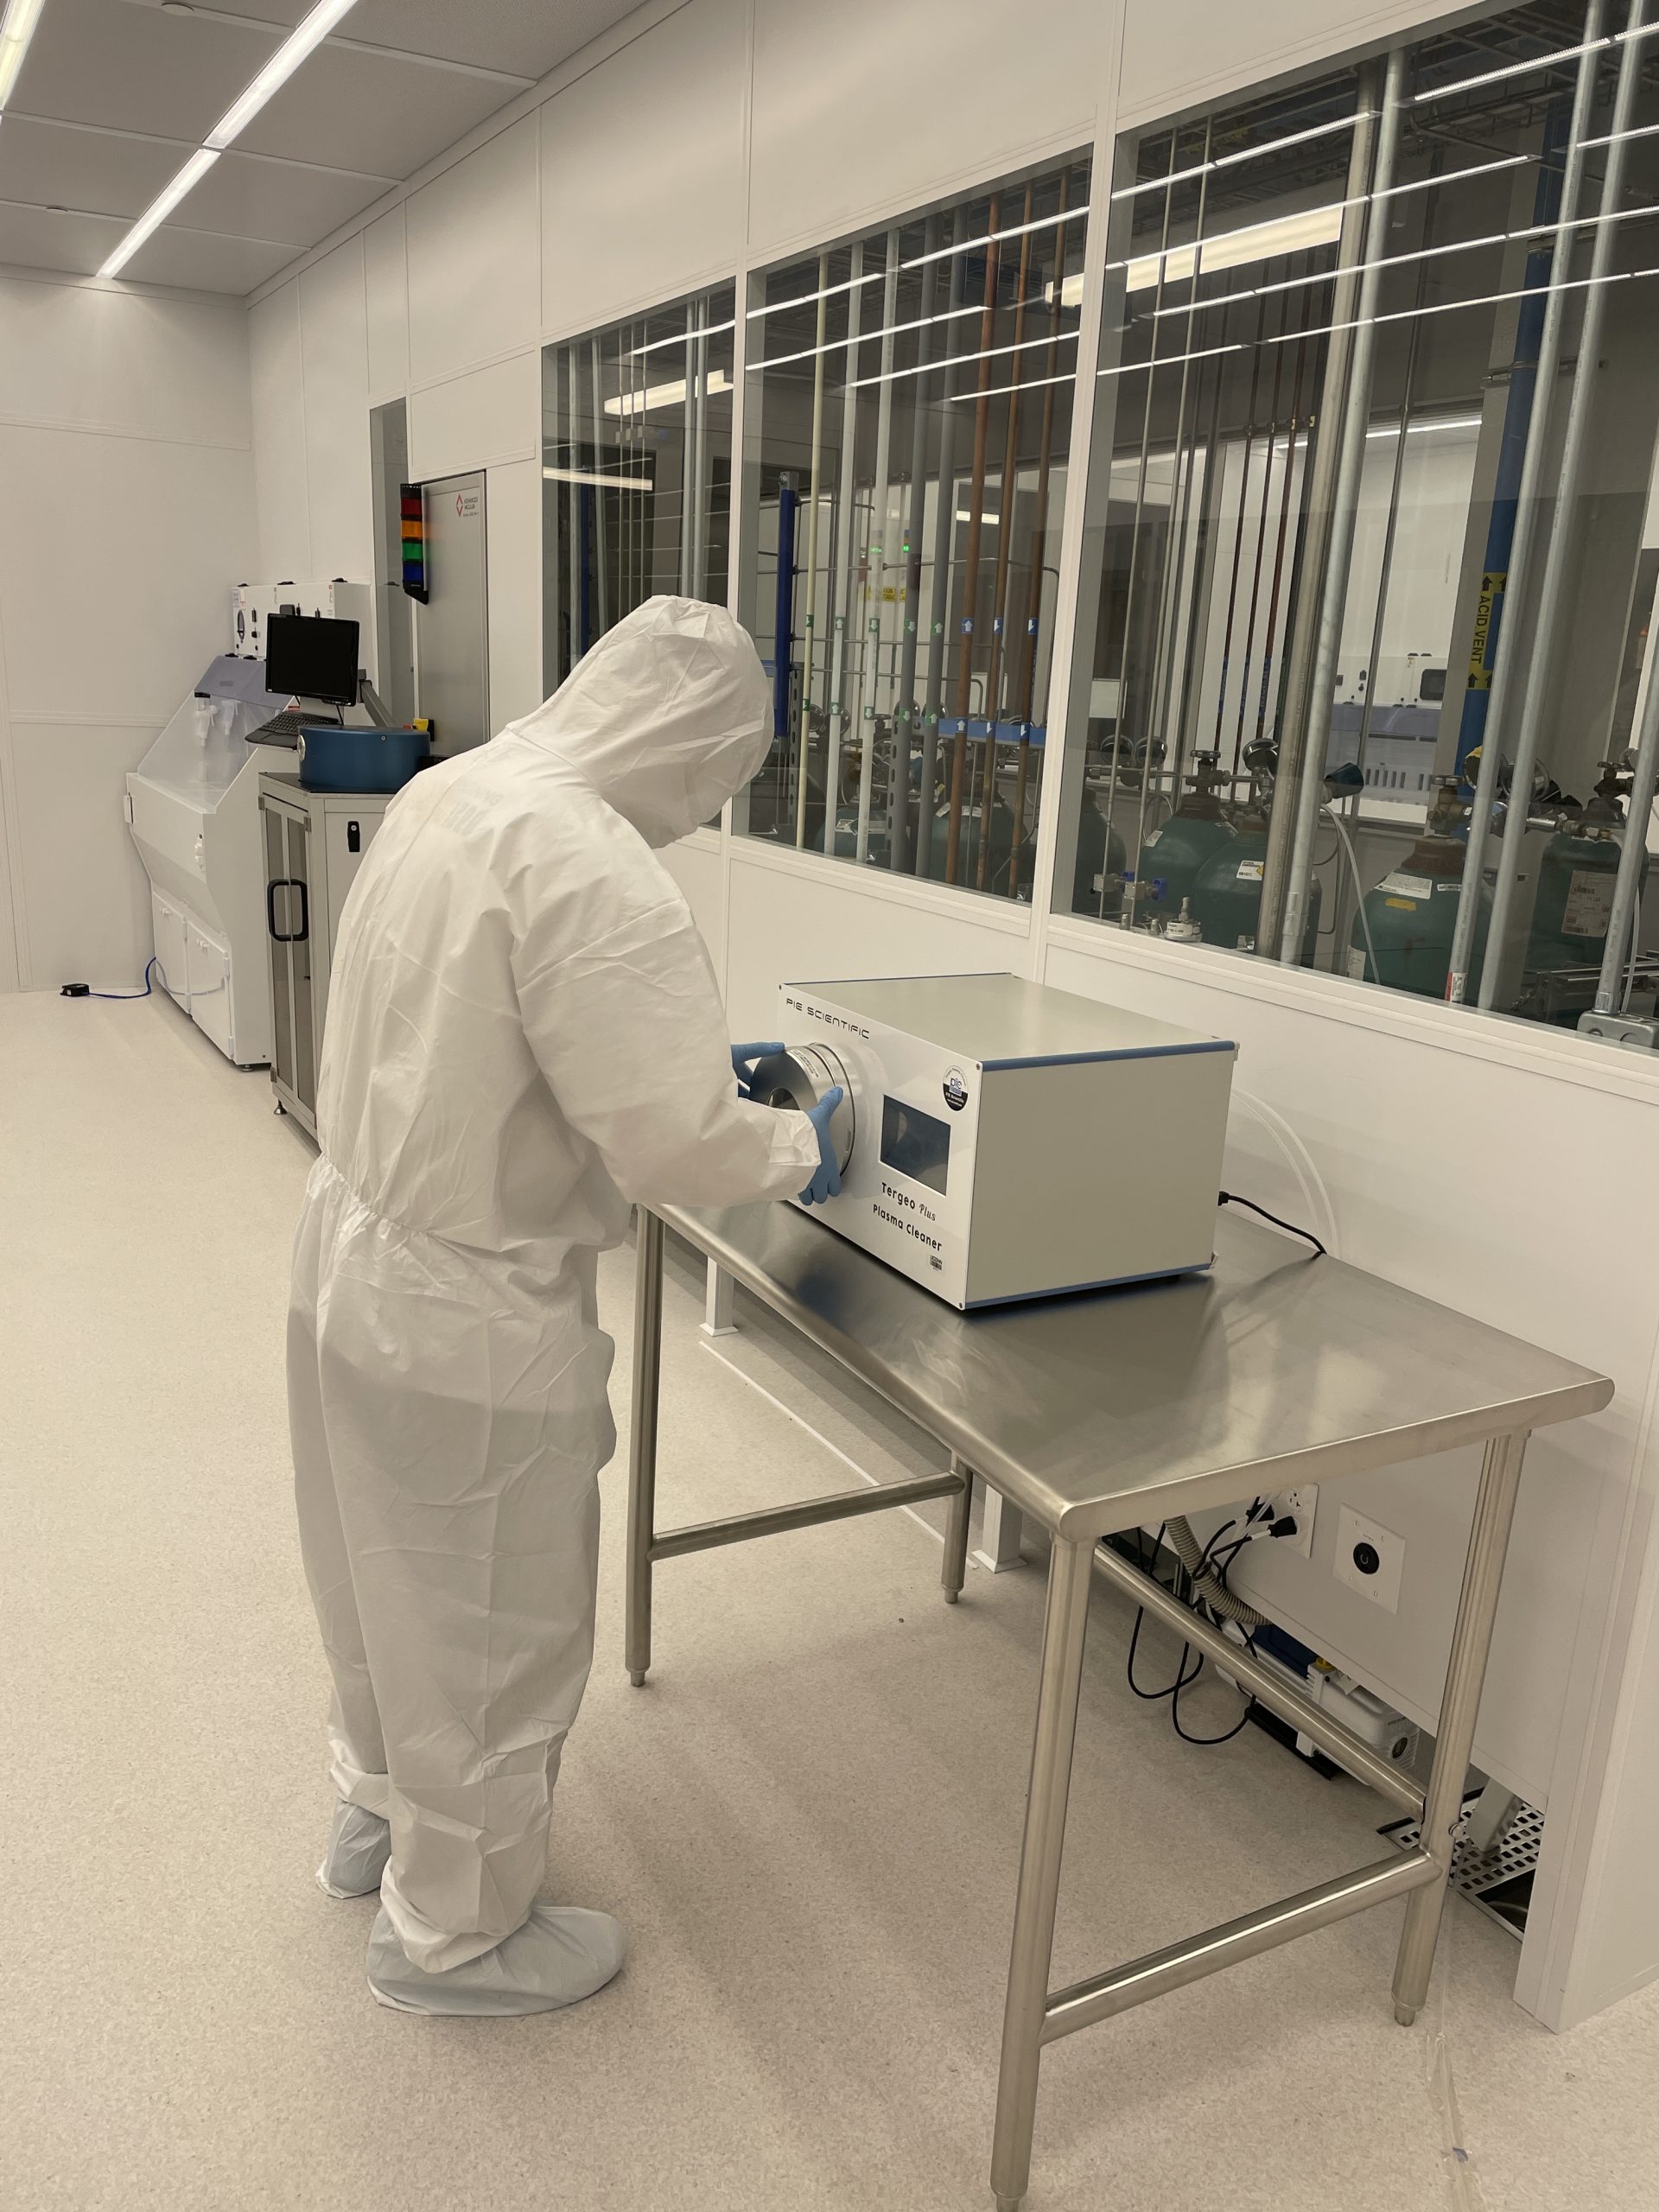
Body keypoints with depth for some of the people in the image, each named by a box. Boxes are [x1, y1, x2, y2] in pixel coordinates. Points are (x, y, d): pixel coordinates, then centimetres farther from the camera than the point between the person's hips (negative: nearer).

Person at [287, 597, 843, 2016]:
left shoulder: (446, 792, 1)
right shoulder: (596, 874, -28)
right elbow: (676, 1147, -26)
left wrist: (685, 1054, 13)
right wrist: (795, 1151, -6)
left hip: (350, 1253, 9)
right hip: (468, 1313, -9)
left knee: (396, 1571, 29)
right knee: (495, 1629, 13)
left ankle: (379, 1807, 53)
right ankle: (454, 1930, 36)